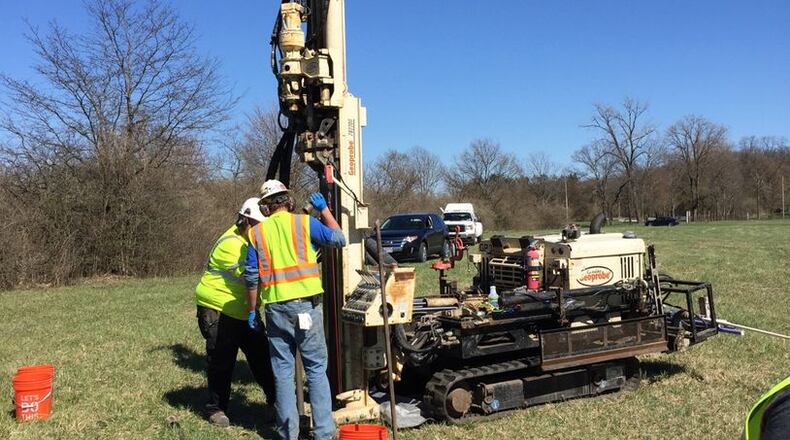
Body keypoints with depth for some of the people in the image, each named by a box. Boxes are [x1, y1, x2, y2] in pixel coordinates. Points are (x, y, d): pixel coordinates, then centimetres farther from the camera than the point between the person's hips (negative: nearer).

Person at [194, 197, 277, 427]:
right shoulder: (230, 244, -23)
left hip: (244, 311, 8)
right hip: (218, 311, -8)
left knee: (262, 355, 9)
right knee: (221, 362, 2)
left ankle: (276, 399, 20)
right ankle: (216, 408, 17)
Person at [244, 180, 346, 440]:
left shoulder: (257, 232, 7)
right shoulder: (303, 222, 0)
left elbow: (252, 277, 5)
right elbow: (339, 239, 8)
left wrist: (251, 311, 14)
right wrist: (324, 209, 16)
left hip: (276, 308, 2)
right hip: (306, 305, -2)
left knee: (283, 371, 10)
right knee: (316, 369, 7)